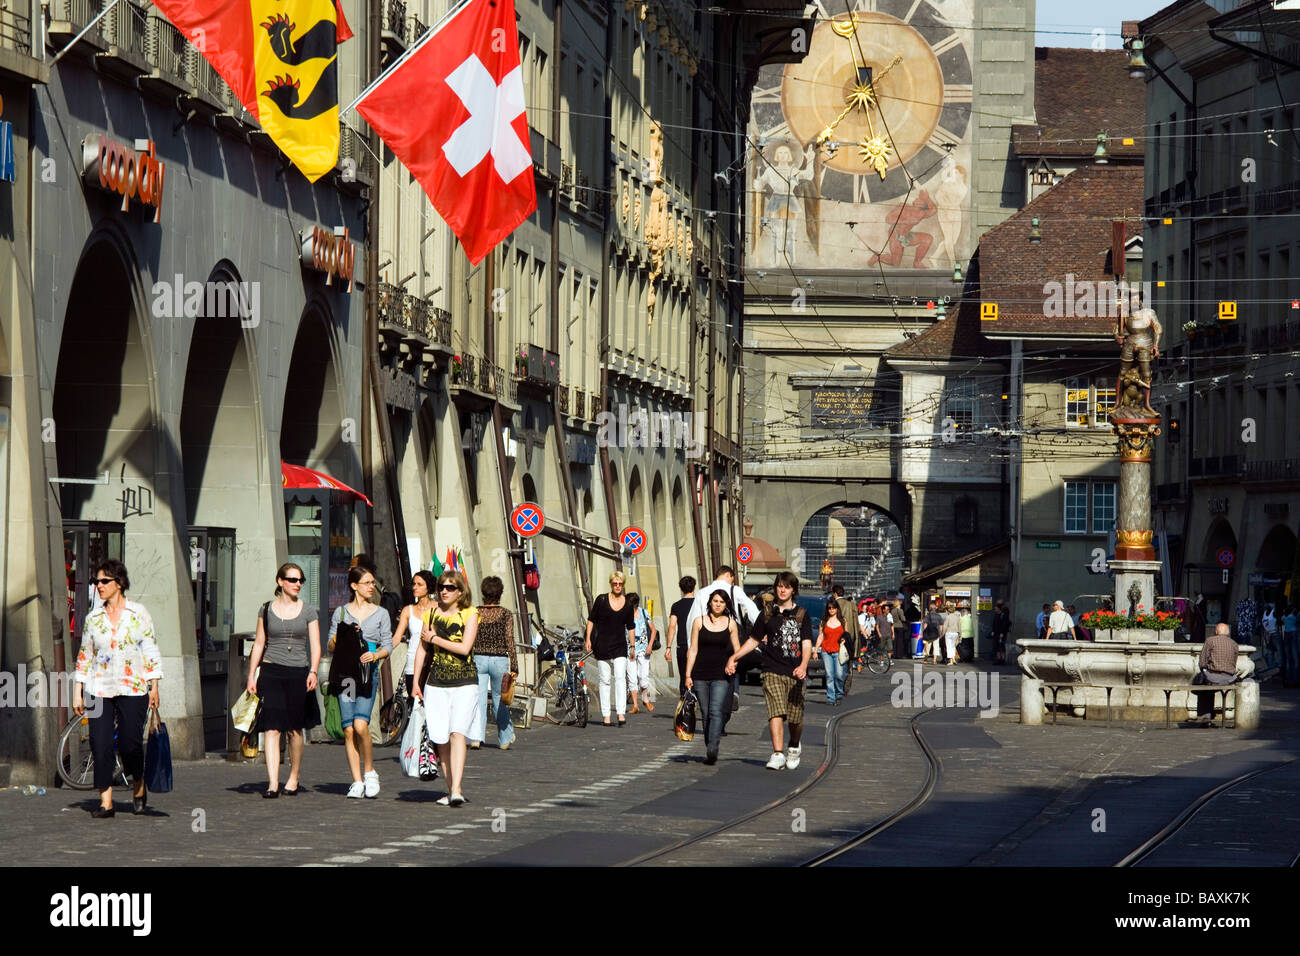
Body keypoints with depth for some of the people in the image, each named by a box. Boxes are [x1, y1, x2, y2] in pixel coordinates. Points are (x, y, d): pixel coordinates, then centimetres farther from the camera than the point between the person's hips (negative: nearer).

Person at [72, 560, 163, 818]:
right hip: (99, 689, 3)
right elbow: (84, 656, 13)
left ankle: (138, 787, 24)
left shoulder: (138, 613, 1)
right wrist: (77, 692, 8)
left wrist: (154, 687, -3)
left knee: (130, 745, -4)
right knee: (100, 746, -6)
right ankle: (105, 802, -1)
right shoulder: (93, 618, 8)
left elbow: (151, 651, 2)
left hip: (132, 689, -2)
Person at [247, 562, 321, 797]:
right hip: (271, 672, 0)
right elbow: (259, 644, 10)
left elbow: (315, 645, 3)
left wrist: (313, 672, -11)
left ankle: (293, 779, 21)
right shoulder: (267, 609, 7)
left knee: (294, 729, 6)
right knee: (272, 729, -10)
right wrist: (251, 675, 4)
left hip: (298, 673, 0)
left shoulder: (307, 611, 6)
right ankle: (273, 783, -16)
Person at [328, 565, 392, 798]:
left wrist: (375, 655, -14)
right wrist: (338, 639, -9)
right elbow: (331, 647, 12)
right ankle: (357, 782, 3)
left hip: (368, 673, -1)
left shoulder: (380, 613, 9)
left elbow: (388, 646, 7)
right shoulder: (341, 612, 11)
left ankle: (370, 772, 1)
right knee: (348, 729, -3)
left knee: (360, 724, -18)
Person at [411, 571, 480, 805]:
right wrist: (416, 681, 12)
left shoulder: (469, 614, -1)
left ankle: (456, 790, -23)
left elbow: (464, 647, -13)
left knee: (458, 733, -16)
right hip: (436, 682, 4)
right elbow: (422, 649, 15)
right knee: (441, 739, 2)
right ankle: (451, 788, 13)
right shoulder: (432, 614, 10)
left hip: (464, 682, -4)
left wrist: (435, 639, -5)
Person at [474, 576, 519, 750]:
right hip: (499, 660, -1)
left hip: (478, 659, 1)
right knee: (500, 699, 13)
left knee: (478, 700, -2)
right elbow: (510, 641, -6)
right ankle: (505, 739, 23)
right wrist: (514, 667, -3)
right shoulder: (506, 615, -4)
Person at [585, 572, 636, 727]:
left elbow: (630, 627, 15)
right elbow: (591, 620, 5)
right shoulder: (601, 599, 0)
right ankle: (606, 715, 5)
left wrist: (632, 646, 14)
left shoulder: (628, 604, 6)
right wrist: (588, 639, -2)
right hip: (602, 644, -1)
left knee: (620, 677, -14)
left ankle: (621, 713, -19)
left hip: (620, 646, 1)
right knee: (605, 680, 1)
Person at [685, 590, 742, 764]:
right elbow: (693, 650, 6)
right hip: (701, 675, 2)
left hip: (721, 675, -2)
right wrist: (688, 675, 1)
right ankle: (709, 751, 14)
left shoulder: (730, 623, 6)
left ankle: (712, 750, -27)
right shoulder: (699, 622, 6)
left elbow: (737, 650, 11)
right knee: (706, 714, 5)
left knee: (716, 712, -17)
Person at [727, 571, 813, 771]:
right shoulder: (768, 614, 11)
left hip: (795, 672, 0)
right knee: (776, 712, -17)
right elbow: (754, 640, 19)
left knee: (795, 718, 5)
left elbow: (807, 643, -1)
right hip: (773, 671, 0)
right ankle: (778, 754, -23)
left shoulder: (801, 614, 7)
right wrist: (733, 658, 11)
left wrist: (803, 665, -19)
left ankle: (794, 748, 33)